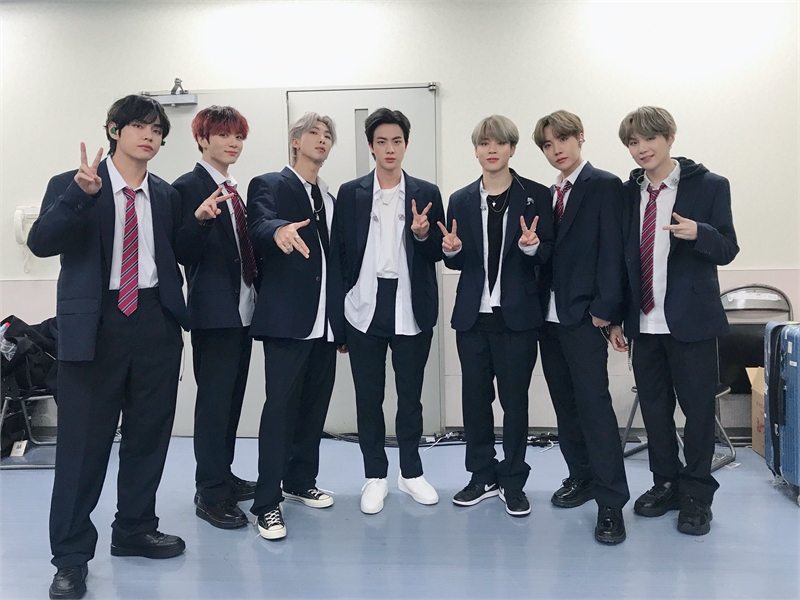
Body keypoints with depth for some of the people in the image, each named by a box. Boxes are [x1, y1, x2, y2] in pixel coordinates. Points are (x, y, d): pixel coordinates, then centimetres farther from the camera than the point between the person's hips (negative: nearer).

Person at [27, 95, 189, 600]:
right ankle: (72, 555, 16)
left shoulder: (166, 195, 11)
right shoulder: (71, 186, 0)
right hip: (95, 324, -4)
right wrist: (80, 194, -24)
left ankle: (135, 530, 32)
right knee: (84, 439, 1)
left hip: (155, 322, 4)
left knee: (149, 434, 12)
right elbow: (41, 242, -15)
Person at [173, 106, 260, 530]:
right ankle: (210, 493, 5)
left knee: (232, 398, 14)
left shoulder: (234, 191, 16)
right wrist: (200, 219, -31)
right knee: (214, 400, -3)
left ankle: (223, 477, 26)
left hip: (242, 310, 8)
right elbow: (183, 255, -16)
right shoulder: (188, 187, -8)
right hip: (214, 311, -8)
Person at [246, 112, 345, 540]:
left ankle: (301, 482, 28)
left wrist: (343, 320, 14)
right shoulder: (269, 185, 1)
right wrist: (280, 230, -44)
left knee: (314, 405, 12)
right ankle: (267, 504, 1)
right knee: (280, 406, -6)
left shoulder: (330, 199, 19)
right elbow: (260, 226, -20)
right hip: (287, 319, -6)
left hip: (326, 321, 6)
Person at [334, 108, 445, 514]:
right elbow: (342, 253, 4)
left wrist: (424, 234, -16)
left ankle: (411, 471, 26)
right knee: (368, 397, 7)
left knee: (410, 394, 10)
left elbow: (437, 254, 6)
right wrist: (339, 311, -1)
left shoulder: (426, 193, 5)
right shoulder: (350, 193, 5)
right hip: (365, 309, 0)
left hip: (411, 309, 0)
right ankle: (375, 476, 22)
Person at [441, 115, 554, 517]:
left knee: (515, 399, 4)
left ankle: (513, 482, 19)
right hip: (472, 315, 3)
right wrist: (453, 250, -11)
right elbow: (457, 262, 12)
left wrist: (532, 246, -22)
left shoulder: (536, 195, -1)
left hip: (516, 315, -3)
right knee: (474, 397, 9)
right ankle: (482, 476, 25)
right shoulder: (461, 200, 8)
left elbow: (548, 255, 0)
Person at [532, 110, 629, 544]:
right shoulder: (548, 194, 15)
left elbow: (612, 250, -12)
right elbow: (548, 252, 13)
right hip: (549, 314, 7)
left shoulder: (604, 185, -5)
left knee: (594, 403, -8)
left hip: (583, 315, -7)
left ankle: (611, 502, -1)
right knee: (565, 404, 13)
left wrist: (606, 309, -17)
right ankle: (581, 477, 26)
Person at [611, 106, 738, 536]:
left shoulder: (709, 186, -3)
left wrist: (699, 233, -26)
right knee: (654, 406, 11)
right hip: (645, 320, 4)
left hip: (691, 320, -3)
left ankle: (697, 494, 20)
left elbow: (727, 250, -4)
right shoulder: (628, 193, 8)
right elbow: (624, 256, 10)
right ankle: (666, 483, 27)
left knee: (698, 407, 4)